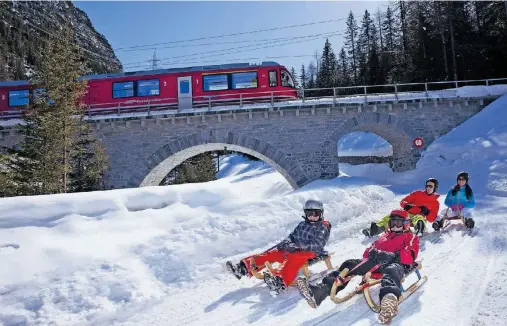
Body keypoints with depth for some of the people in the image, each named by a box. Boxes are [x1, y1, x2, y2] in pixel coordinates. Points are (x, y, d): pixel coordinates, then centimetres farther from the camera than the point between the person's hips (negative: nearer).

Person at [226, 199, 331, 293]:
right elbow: (292, 236, 21)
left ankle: (280, 282, -63)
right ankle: (244, 268, -24)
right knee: (272, 253, -12)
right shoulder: (302, 225, 19)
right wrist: (287, 242, -3)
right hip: (296, 250, 7)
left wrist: (297, 245, -21)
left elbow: (316, 245, -13)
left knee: (292, 258, -38)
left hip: (311, 253, -6)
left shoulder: (323, 228, -1)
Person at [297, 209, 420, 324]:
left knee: (391, 270, -42)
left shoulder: (411, 237, 20)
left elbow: (409, 256, -2)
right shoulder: (384, 236, 36)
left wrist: (393, 256, -22)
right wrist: (371, 252, -3)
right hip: (377, 262, 6)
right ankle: (318, 292, -29)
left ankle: (389, 299, -77)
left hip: (396, 263, -5)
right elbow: (369, 250, 24)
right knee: (349, 264, -13)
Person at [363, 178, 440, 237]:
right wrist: (406, 205, -8)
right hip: (407, 213, 2)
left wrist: (426, 212, -11)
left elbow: (431, 219, 9)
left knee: (418, 218, -41)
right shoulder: (417, 194, 19)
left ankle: (419, 229, -74)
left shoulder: (436, 203, 16)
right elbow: (403, 201, 16)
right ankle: (377, 227, -48)